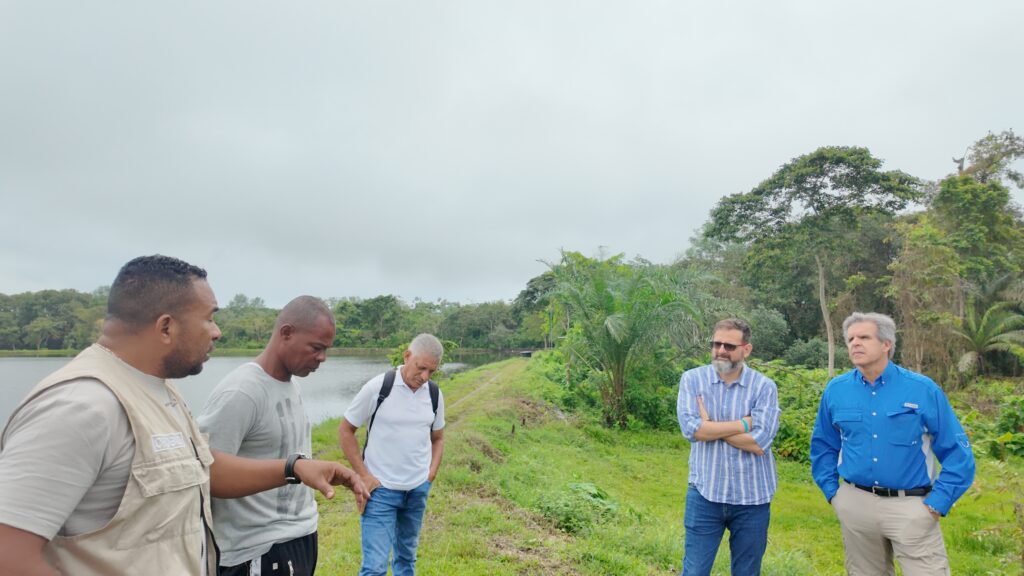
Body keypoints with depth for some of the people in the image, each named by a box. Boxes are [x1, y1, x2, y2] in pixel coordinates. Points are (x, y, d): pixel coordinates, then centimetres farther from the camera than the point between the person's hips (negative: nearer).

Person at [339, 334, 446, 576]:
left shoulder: (435, 395, -1)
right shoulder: (377, 387, -14)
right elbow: (345, 431, -5)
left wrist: (431, 474, 3)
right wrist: (363, 475, -9)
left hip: (418, 490, 4)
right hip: (381, 489, -4)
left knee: (407, 557, 19)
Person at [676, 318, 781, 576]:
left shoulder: (765, 386, -5)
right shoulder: (692, 379, -3)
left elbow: (760, 443, -16)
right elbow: (691, 428, -17)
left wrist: (709, 425, -12)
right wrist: (744, 423, -13)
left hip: (752, 498, 0)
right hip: (705, 493, 0)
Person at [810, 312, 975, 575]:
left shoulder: (922, 389, -7)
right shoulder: (836, 390, -1)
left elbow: (957, 451, -3)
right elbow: (823, 446, 12)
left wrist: (938, 502, -7)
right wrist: (832, 492, 6)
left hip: (911, 506, -2)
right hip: (855, 504, 3)